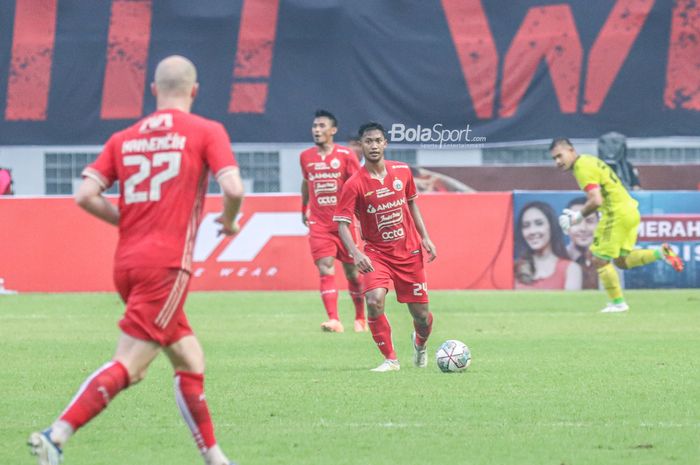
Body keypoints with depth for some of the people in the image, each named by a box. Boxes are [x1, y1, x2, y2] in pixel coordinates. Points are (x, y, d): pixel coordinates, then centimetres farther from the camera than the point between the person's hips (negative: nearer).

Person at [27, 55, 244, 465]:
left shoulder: (124, 138, 13)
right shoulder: (207, 132, 1)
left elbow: (86, 195, 3)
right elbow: (234, 188, -11)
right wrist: (229, 221, 10)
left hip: (127, 261, 6)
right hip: (168, 264, -6)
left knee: (191, 361, 17)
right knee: (127, 367, -11)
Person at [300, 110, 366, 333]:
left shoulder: (345, 155, -5)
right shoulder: (306, 157, 6)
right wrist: (304, 210, 28)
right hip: (318, 224, 2)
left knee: (352, 272, 8)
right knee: (325, 270, -13)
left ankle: (360, 318, 26)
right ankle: (334, 320, -20)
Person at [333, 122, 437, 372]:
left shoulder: (402, 171, -2)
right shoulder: (354, 184, -14)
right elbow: (342, 223, -17)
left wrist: (425, 237, 7)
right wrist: (355, 253, -33)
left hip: (409, 252, 3)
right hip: (377, 253, -3)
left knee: (421, 316, 5)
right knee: (374, 300, -29)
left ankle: (420, 344, 42)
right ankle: (390, 359, -12)